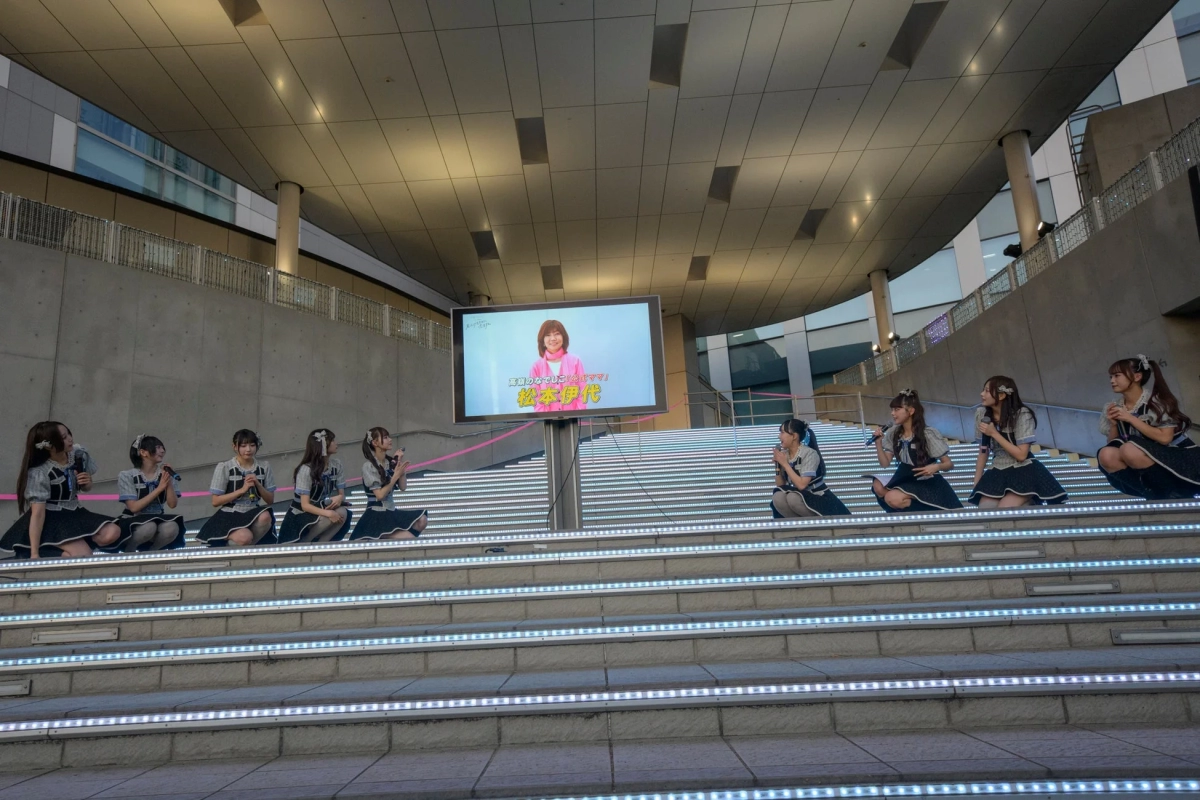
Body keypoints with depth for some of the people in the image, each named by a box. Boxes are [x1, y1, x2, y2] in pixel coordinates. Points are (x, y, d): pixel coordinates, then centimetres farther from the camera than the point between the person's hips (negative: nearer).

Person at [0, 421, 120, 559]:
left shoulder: (79, 454, -2)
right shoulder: (39, 472, -15)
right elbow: (38, 513, -20)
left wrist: (86, 483, -9)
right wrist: (34, 554, -24)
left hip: (74, 513, 6)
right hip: (51, 520, -6)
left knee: (112, 533, -23)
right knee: (84, 555, -28)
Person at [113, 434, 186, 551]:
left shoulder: (165, 475, 4)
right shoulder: (127, 476, -5)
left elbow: (172, 504, -5)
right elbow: (133, 507, -15)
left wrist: (169, 481, -16)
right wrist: (159, 488, -18)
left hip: (158, 521, 3)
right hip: (133, 523, -3)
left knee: (172, 527, -33)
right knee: (149, 527, -38)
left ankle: (149, 552, -2)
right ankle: (128, 552, -6)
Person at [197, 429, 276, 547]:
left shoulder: (264, 467, 6)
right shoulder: (224, 467, -2)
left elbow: (270, 500, 8)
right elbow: (215, 502, -4)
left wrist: (258, 484, -10)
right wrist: (242, 489, -14)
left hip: (253, 514, 3)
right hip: (229, 516, -3)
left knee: (265, 516, -33)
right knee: (244, 538, -33)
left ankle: (248, 546, -7)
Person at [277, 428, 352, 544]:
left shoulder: (337, 465, -2)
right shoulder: (306, 469, -18)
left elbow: (342, 494, 1)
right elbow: (305, 505, -22)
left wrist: (339, 498, -24)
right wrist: (328, 513, -36)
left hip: (321, 510, 5)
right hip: (300, 517, -5)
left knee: (342, 512, -26)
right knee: (331, 517, -33)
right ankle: (301, 545, -11)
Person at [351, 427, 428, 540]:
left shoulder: (391, 462, 6)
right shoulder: (369, 466, -11)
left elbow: (403, 487, 2)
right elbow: (380, 495, -16)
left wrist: (400, 463, -3)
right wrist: (396, 476, -18)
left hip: (391, 512, 7)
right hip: (376, 517, -7)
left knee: (422, 520, -14)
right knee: (411, 540, -21)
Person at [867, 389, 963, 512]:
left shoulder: (929, 434, -10)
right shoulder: (893, 434, 3)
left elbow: (949, 464, -7)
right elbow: (885, 464, 2)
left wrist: (937, 467, -29)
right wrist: (878, 443, -12)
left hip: (928, 484, -5)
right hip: (906, 481, 5)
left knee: (892, 498, -31)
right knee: (878, 486, -26)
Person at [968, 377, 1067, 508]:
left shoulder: (1022, 415, -14)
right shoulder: (982, 414, 0)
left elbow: (1021, 455, -17)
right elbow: (983, 452, 6)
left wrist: (994, 433, -19)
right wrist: (976, 486, 5)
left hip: (1023, 472, -4)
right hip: (998, 474, 5)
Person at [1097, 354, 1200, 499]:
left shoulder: (1156, 401, -10)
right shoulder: (1116, 409, 4)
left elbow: (1165, 438, -19)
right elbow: (1113, 444, 6)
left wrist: (1130, 418, -20)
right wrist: (1113, 424, -11)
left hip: (1175, 459, -5)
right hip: (1144, 467, 5)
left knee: (1129, 449, -33)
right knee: (1106, 455, -22)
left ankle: (1169, 493, -13)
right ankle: (1154, 492, -16)